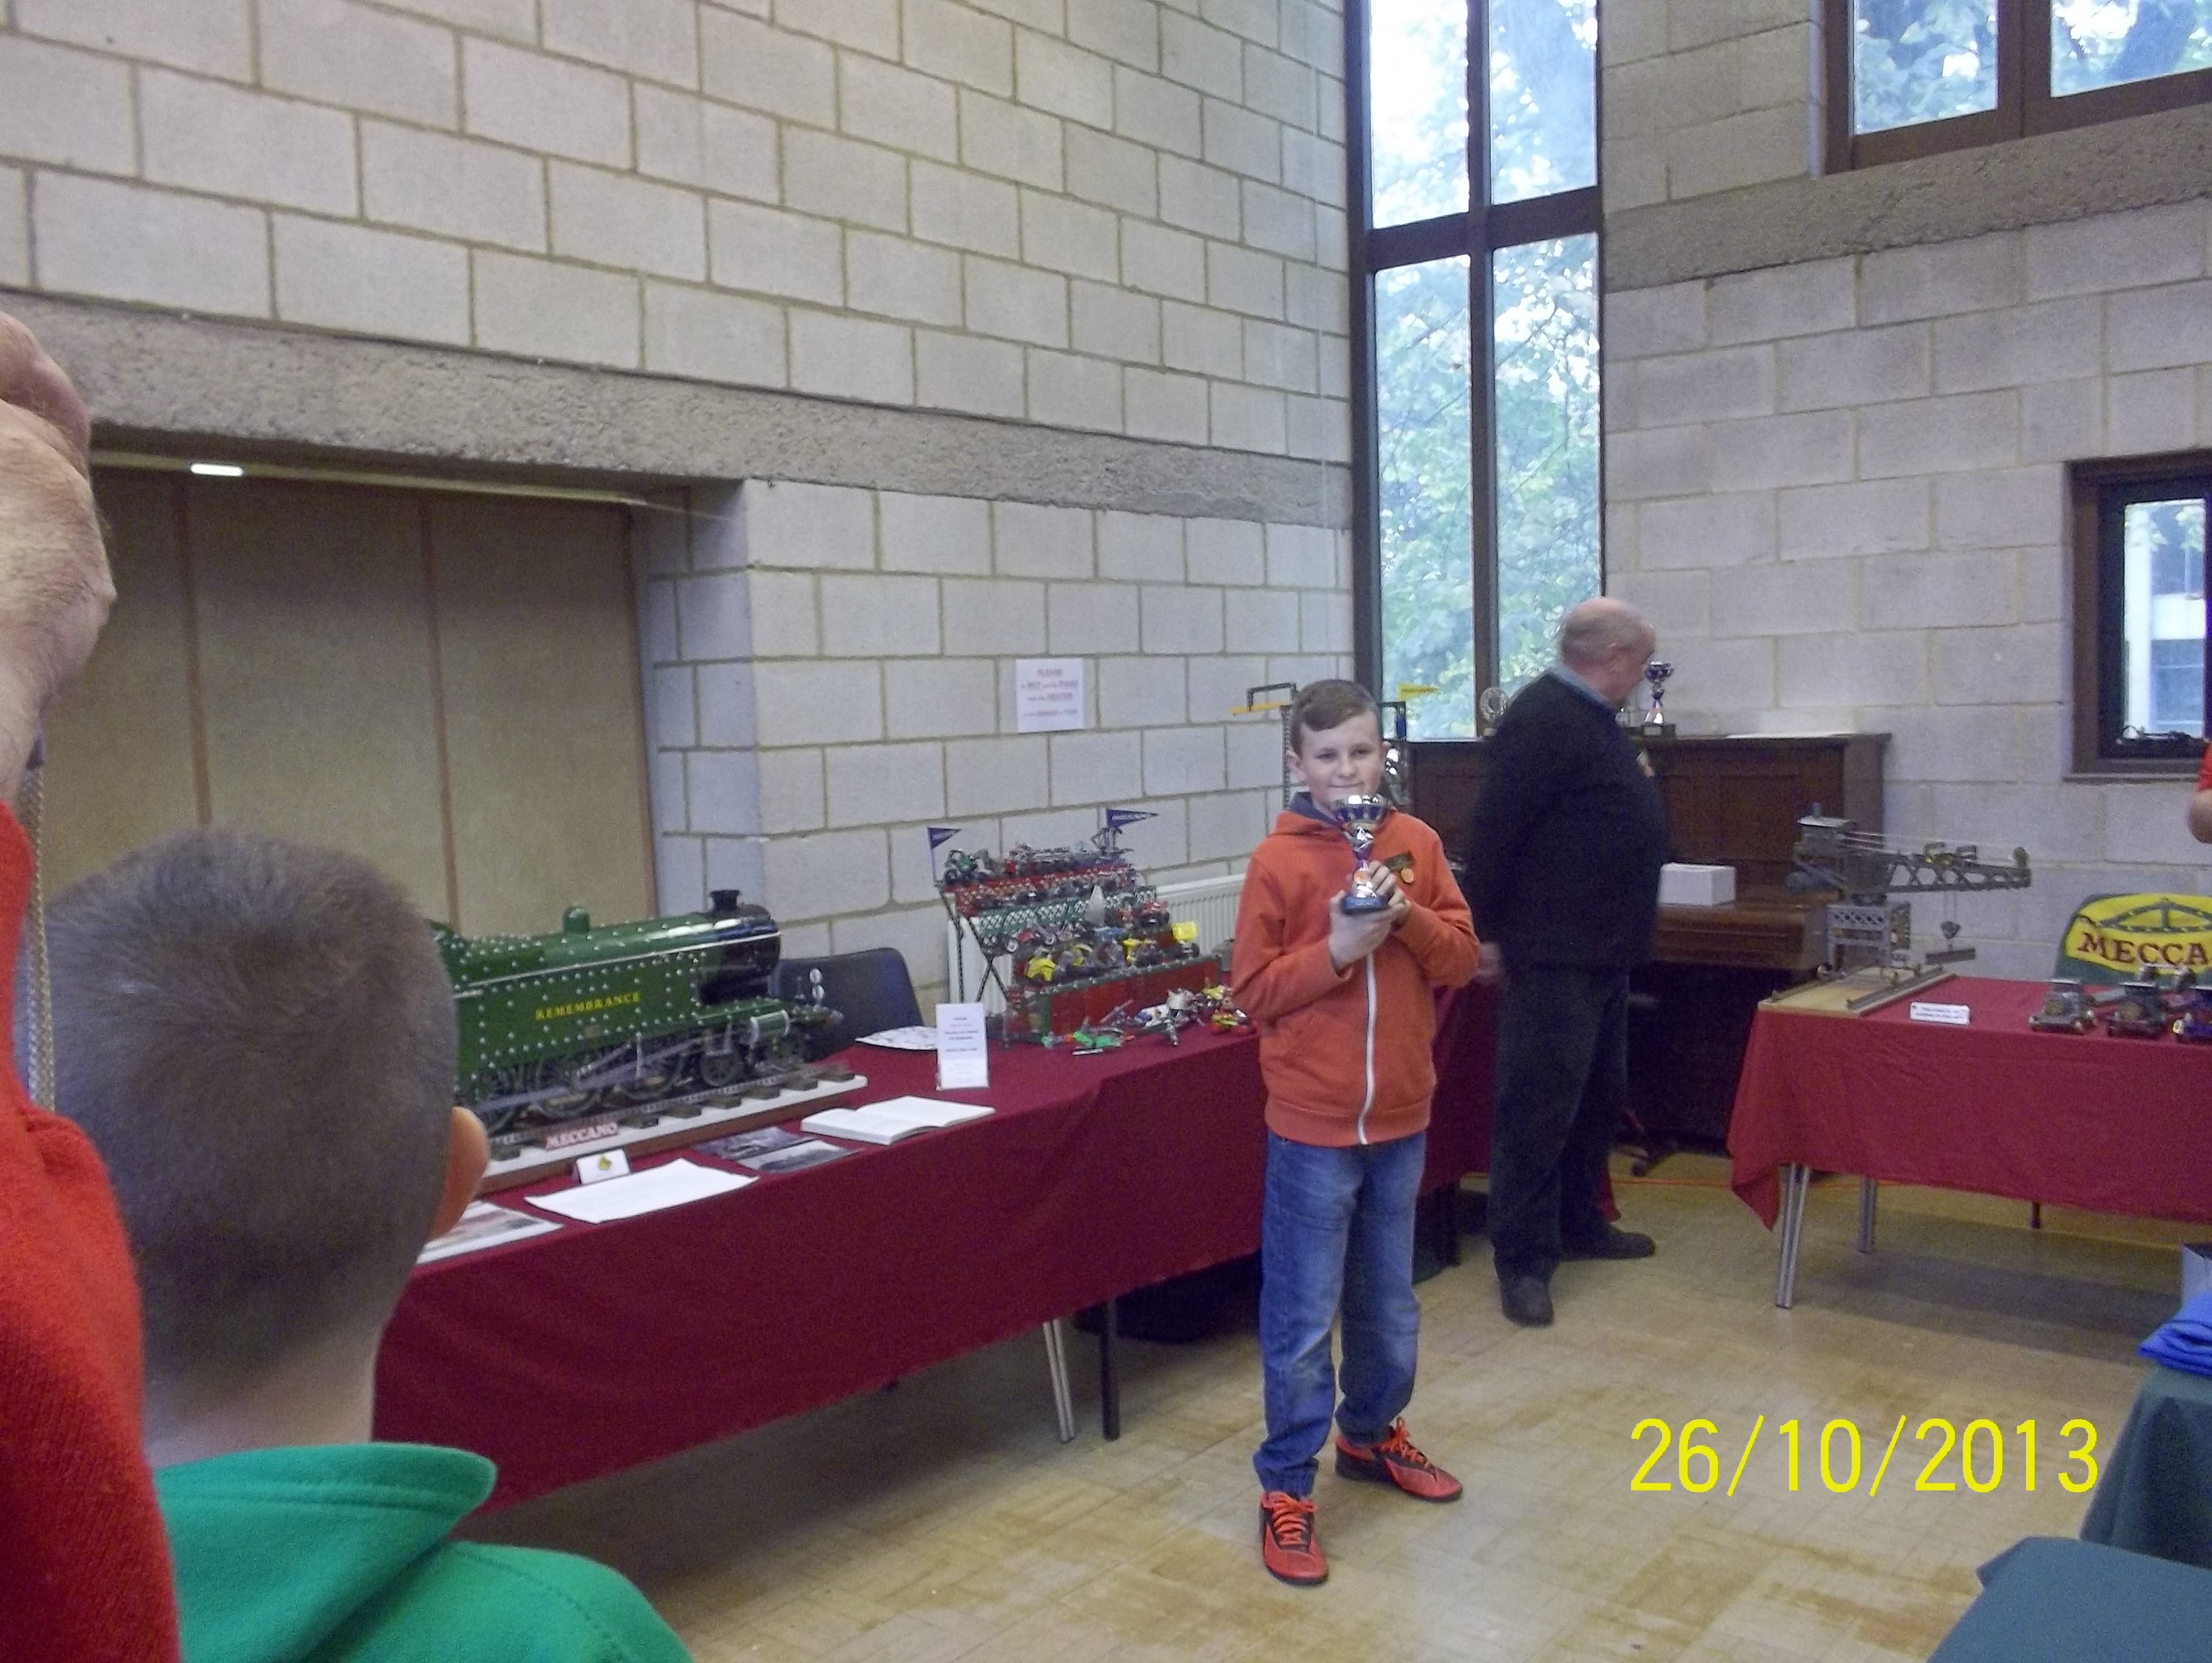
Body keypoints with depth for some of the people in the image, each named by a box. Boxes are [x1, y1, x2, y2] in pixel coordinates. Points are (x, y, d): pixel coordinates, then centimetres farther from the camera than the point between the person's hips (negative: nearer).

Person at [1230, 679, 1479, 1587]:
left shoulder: (1417, 844, 2)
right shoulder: (1277, 860, -9)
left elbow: (1461, 958, 3)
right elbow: (1253, 991, -9)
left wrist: (1409, 919, -15)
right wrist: (1338, 948, -22)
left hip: (1401, 1115, 5)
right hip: (1313, 1123, -4)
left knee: (1390, 1304, 20)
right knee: (1301, 1317, 4)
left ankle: (1372, 1436, 41)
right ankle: (1286, 1489, 16)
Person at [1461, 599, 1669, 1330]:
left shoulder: (1591, 718, 16)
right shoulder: (1542, 719, -16)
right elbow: (1493, 831, -20)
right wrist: (1489, 933, -18)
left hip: (1601, 951, 11)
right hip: (1552, 955, -11)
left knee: (1598, 1097, 18)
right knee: (1540, 1106, -5)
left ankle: (1579, 1223, 31)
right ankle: (1523, 1260, 2)